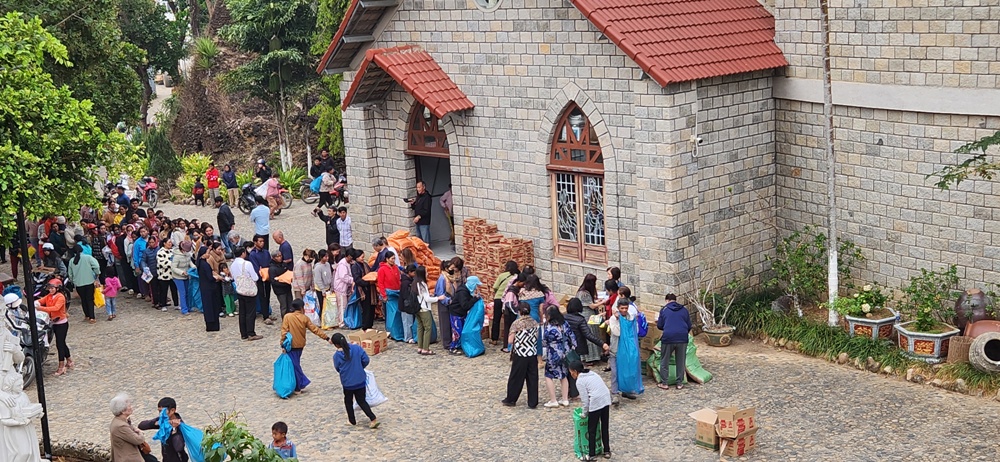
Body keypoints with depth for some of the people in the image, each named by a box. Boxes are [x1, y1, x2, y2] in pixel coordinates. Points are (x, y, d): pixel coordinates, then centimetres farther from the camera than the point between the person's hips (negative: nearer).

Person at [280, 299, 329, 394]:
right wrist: (326, 337, 6)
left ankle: (298, 388, 8)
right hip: (300, 345, 4)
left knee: (294, 366, 3)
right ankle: (303, 382, 21)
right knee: (296, 365, 21)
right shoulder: (304, 318, -1)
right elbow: (315, 329, 0)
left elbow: (284, 331, -14)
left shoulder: (287, 317, -12)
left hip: (292, 346, -4)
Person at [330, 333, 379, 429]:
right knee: (362, 401, 11)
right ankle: (373, 419, -1)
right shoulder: (357, 348, -9)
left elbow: (337, 368, 1)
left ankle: (352, 421, 30)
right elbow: (366, 360, -6)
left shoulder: (337, 355, -12)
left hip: (347, 382, -2)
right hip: (360, 381, 2)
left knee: (348, 401, 21)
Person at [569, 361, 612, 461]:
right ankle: (607, 451, 28)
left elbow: (585, 399, -7)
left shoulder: (580, 381, -3)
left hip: (595, 404, -8)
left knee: (592, 430, 5)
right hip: (606, 400, 8)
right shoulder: (592, 374, 20)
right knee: (605, 427, 20)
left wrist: (585, 413, 6)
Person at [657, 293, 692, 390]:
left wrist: (657, 322, 27)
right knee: (680, 361, 12)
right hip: (682, 338, 2)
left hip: (668, 338, -2)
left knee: (665, 361, 9)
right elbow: (689, 326, 15)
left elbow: (660, 326, 4)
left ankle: (664, 383, 11)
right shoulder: (684, 310, 12)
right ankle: (680, 383, 14)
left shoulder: (664, 309, 5)